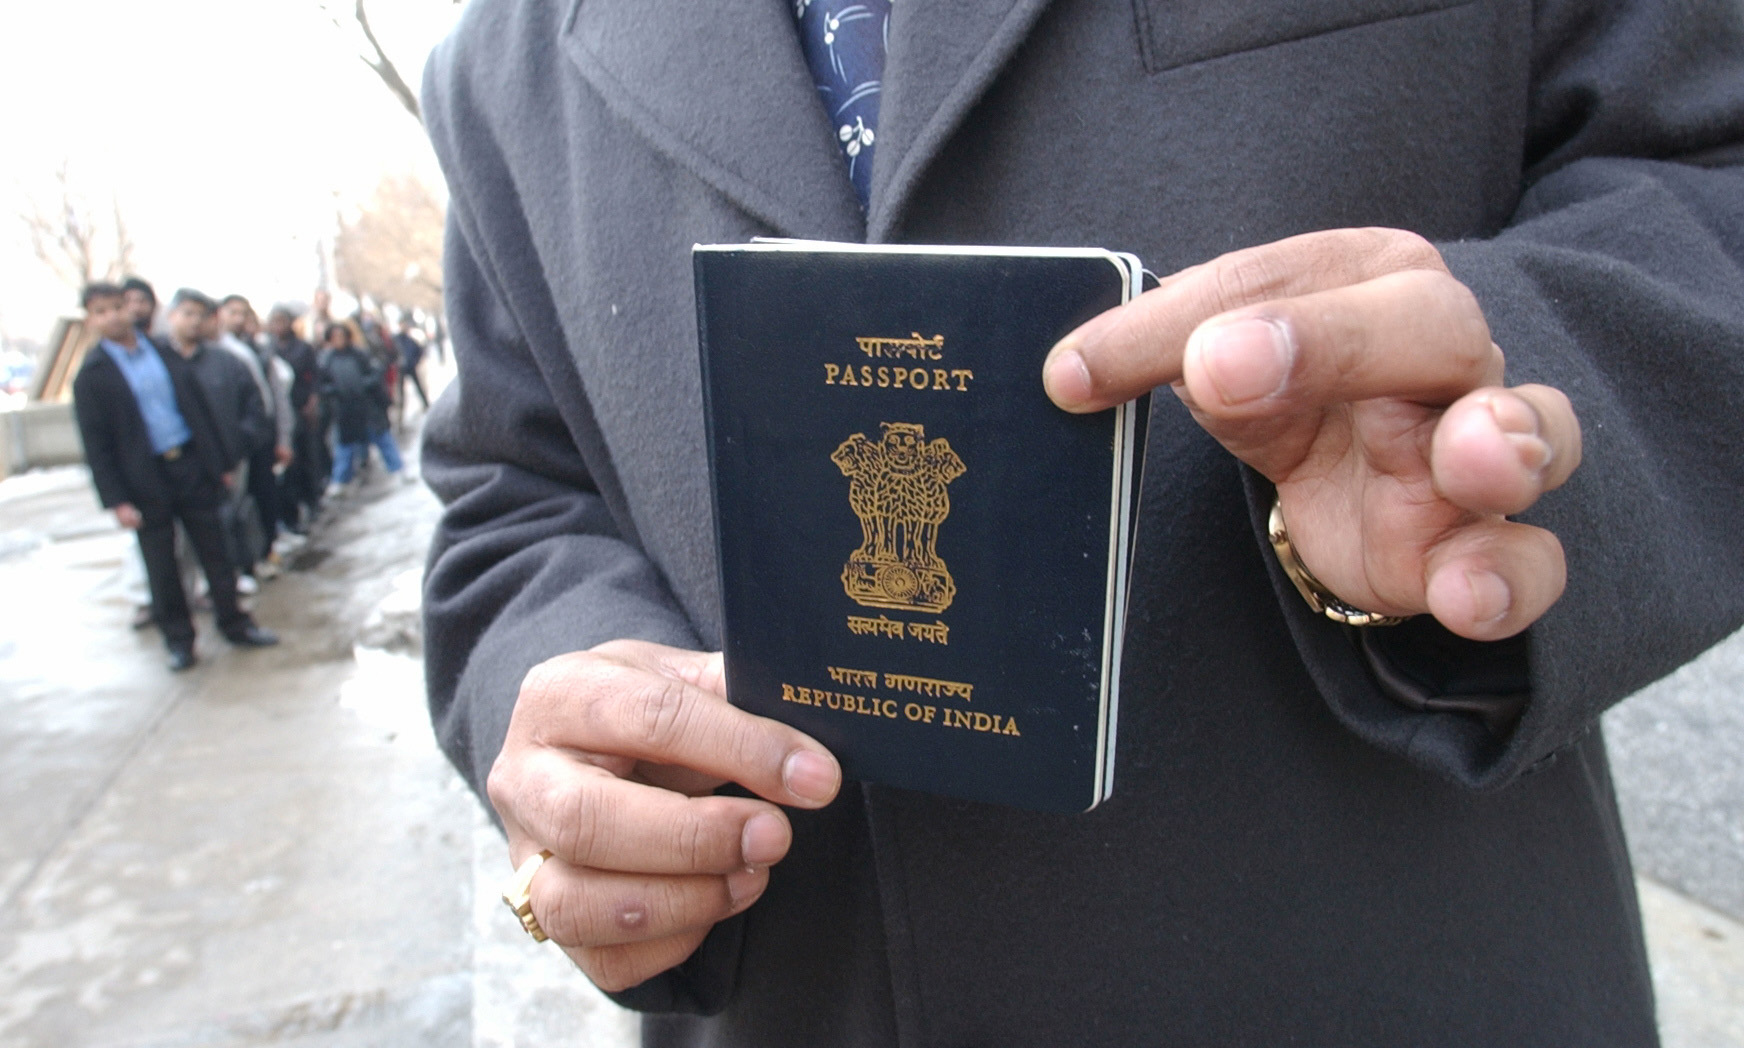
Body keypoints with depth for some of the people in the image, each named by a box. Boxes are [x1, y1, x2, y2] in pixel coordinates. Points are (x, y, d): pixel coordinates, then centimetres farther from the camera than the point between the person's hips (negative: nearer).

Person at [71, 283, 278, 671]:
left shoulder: (166, 355, 5)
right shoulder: (92, 375, -4)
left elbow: (200, 410, 10)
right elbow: (96, 446, -6)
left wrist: (220, 463, 7)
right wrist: (117, 500, -11)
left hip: (192, 467, 3)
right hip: (145, 481, -2)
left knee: (215, 552, 9)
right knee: (161, 567, 7)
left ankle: (234, 623, 21)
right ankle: (178, 638, 21)